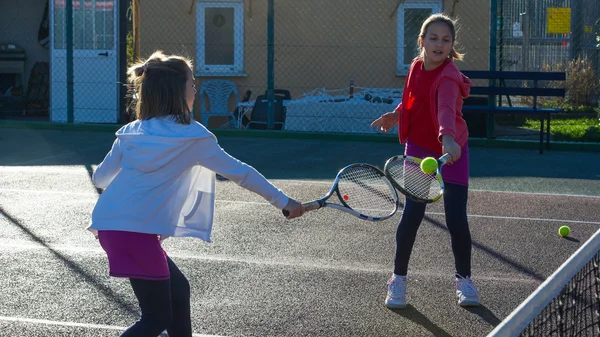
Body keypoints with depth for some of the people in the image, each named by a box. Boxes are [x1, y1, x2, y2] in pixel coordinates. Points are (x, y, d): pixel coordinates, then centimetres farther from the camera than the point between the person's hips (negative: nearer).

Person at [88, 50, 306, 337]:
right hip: (136, 230, -7)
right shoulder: (192, 136, -3)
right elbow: (240, 172, 4)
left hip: (110, 225, 7)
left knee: (177, 289, 20)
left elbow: (100, 178, 17)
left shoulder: (131, 132, 11)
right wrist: (284, 202, 14)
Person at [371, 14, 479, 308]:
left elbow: (446, 107, -46)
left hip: (452, 151, -4)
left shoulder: (448, 77, -24)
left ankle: (463, 279, 18)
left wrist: (449, 138, -62)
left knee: (457, 220, -6)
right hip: (419, 149, 4)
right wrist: (396, 115, 7)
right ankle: (398, 279, 13)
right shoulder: (417, 66, -4)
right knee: (412, 215, -4)